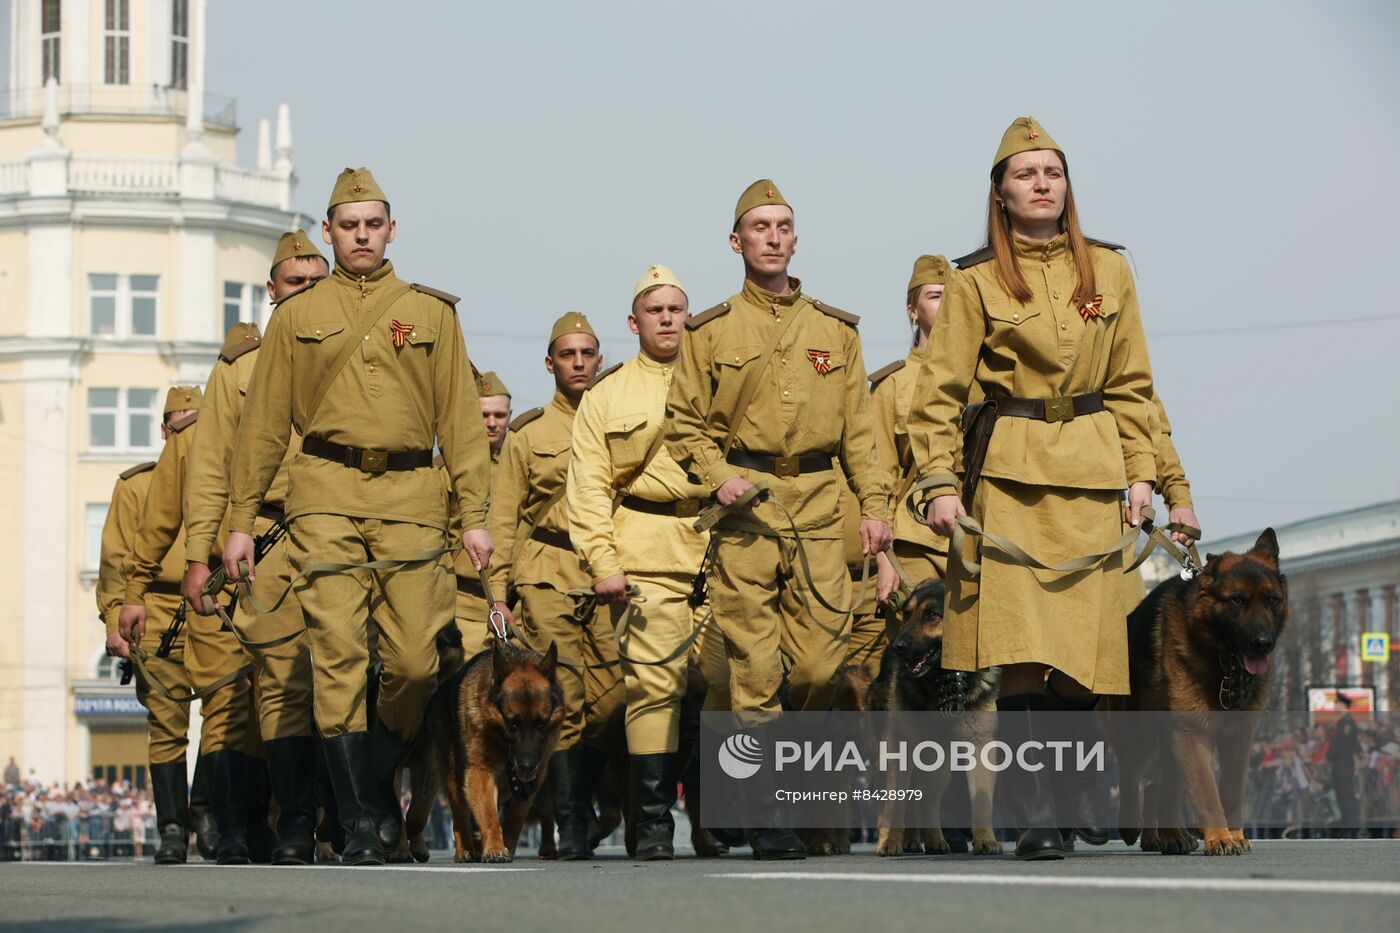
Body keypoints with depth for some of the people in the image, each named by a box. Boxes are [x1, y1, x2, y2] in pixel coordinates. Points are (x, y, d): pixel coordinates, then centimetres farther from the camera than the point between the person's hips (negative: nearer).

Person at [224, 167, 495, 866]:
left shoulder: (432, 313, 14)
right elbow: (263, 425, 14)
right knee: (338, 654, -10)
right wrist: (241, 520, 8)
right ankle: (361, 822, -9)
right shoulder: (297, 317, 13)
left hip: (411, 497, 1)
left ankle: (379, 782, 20)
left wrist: (474, 515, 4)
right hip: (326, 498, -1)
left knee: (416, 659, -5)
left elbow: (461, 420, 12)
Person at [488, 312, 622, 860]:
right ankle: (570, 828, -5)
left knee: (612, 697, -9)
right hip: (547, 574, -1)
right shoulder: (527, 434, 12)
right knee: (563, 700, -8)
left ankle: (581, 798, 13)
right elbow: (503, 520, 10)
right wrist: (498, 594, 1)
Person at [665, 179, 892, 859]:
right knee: (754, 665, -6)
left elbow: (858, 427, 14)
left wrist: (875, 505, 5)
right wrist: (719, 477, -8)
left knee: (822, 657, -7)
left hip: (820, 504, 2)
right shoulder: (710, 332, 9)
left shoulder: (835, 331, 15)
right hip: (746, 504, -2)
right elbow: (684, 421, 8)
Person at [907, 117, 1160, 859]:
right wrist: (939, 483, -9)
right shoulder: (975, 282, 2)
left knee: (1081, 652, 0)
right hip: (1010, 472, -3)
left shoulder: (1108, 272, 11)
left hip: (1092, 476, 3)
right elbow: (940, 393, 0)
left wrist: (1140, 470, 7)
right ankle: (1038, 818, -9)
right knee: (1022, 654, -12)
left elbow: (1130, 384, 15)